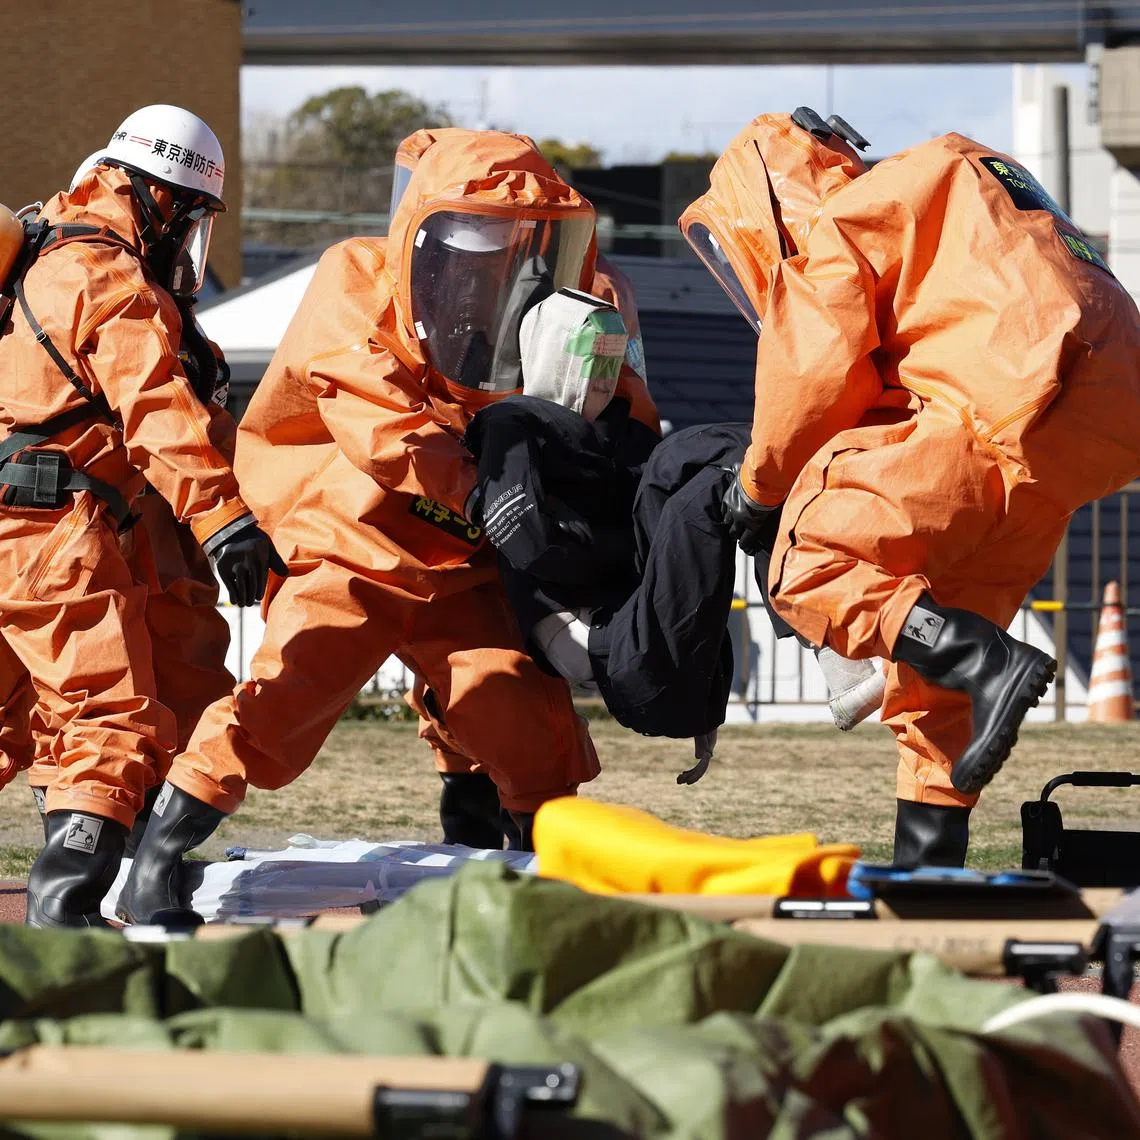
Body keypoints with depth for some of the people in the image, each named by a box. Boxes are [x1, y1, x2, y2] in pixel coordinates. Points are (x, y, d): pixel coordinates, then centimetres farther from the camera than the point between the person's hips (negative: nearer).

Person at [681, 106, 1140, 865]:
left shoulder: (841, 225, 5)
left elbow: (814, 371, -1)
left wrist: (761, 486, 14)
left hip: (1010, 418, -9)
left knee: (810, 566, -6)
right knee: (941, 620, 19)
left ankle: (987, 664, -25)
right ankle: (930, 859, 18)